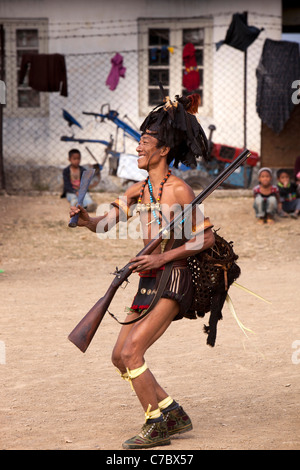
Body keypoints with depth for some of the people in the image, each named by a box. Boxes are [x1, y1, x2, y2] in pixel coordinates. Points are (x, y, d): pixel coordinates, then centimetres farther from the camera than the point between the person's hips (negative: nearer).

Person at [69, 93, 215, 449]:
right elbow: (106, 223, 11)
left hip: (172, 281, -9)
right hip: (148, 284, 9)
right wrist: (85, 219, -11)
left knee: (131, 352, -17)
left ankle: (157, 427, -5)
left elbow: (207, 237, -12)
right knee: (120, 356, 9)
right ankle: (174, 413, 18)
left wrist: (162, 257, -18)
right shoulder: (137, 191, 12)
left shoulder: (178, 190, -10)